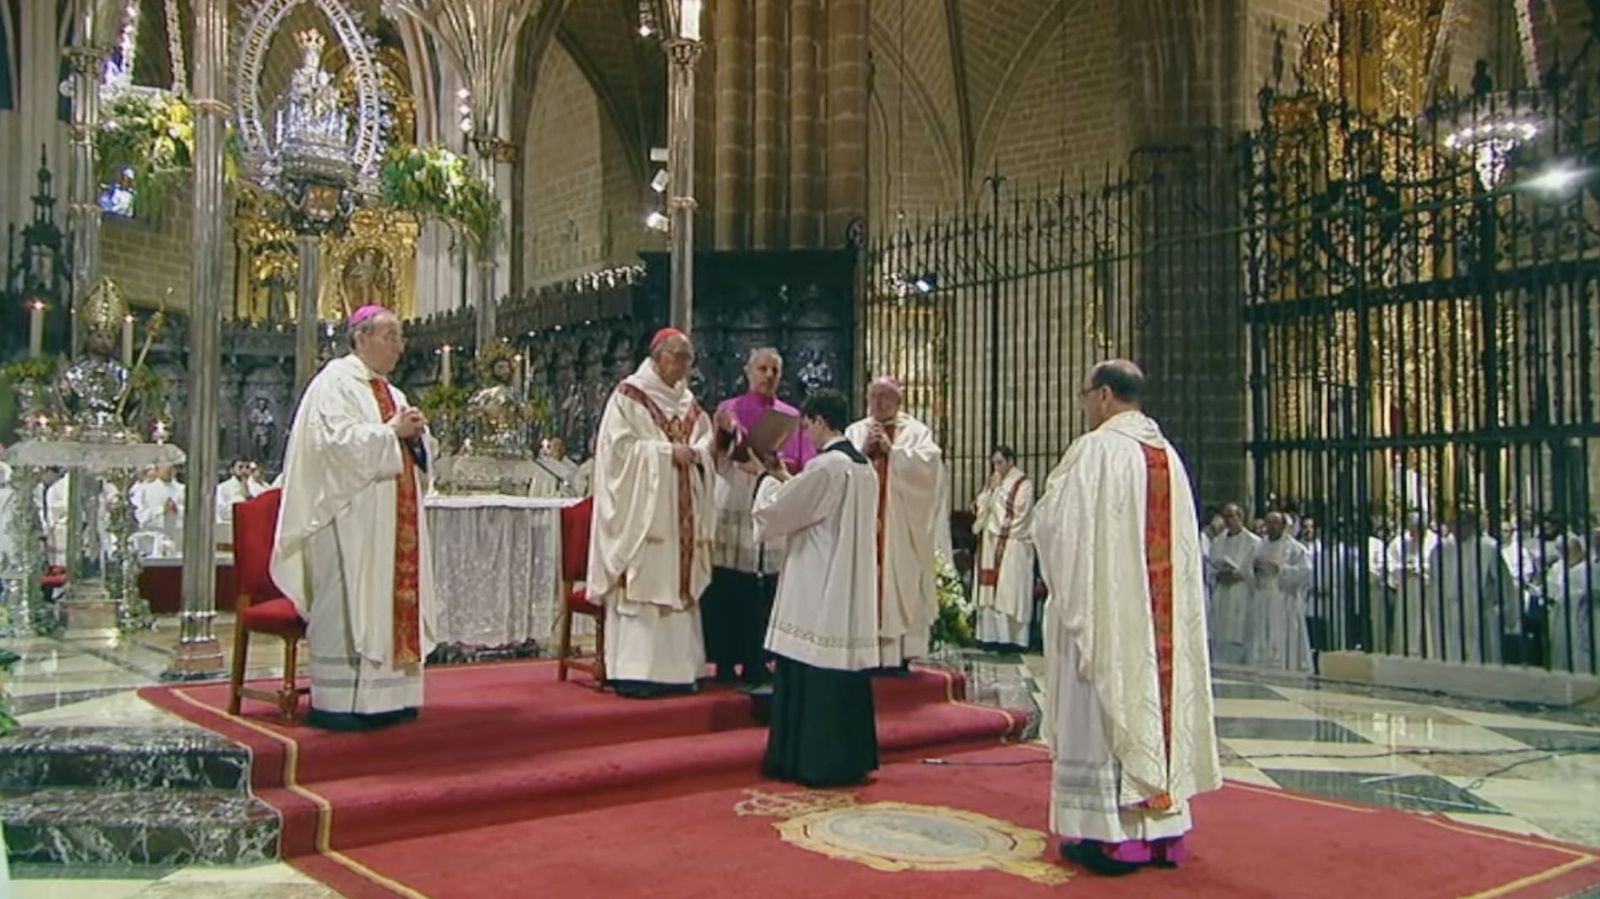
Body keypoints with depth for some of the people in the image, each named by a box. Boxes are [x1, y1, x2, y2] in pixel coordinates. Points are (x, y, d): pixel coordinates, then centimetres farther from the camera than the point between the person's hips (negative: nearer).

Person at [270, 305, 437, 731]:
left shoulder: (391, 392, 20)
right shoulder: (336, 381, -3)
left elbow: (418, 454, 21)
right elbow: (336, 440, -17)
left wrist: (416, 435, 1)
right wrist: (391, 432, -14)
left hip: (393, 517, 8)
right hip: (351, 516, -8)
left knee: (394, 599, 5)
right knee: (346, 604, -8)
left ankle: (385, 696, 10)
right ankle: (337, 702, -3)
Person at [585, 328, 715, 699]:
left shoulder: (687, 401, 17)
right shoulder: (629, 395, -3)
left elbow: (705, 443, 14)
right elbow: (620, 446, -11)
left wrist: (693, 452, -8)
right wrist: (667, 451, -15)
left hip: (681, 512, 7)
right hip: (642, 509, -7)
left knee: (678, 582, 6)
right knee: (640, 583, -8)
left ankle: (674, 668, 11)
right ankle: (633, 671, -5)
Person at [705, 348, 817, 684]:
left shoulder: (792, 416, 14)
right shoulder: (730, 409, 4)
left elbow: (807, 468, 10)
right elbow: (715, 461, -10)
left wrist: (789, 469, -12)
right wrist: (723, 433, -31)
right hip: (735, 514, -3)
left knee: (766, 592, 3)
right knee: (729, 591, -4)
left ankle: (756, 665, 10)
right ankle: (725, 664, 3)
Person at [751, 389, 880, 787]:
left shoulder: (824, 467, -16)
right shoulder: (865, 467, 11)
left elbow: (773, 513, -11)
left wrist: (770, 479, 6)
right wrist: (788, 480, 18)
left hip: (818, 592, -8)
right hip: (851, 592, 9)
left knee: (813, 674, -1)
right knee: (844, 669, 12)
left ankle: (815, 762, 5)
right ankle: (850, 760, 19)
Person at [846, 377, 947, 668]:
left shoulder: (916, 432, 7)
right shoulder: (854, 432, 14)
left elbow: (929, 462, -10)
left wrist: (892, 450, -12)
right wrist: (863, 451, -10)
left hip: (902, 529, -2)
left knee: (902, 587, -4)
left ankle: (901, 653, 0)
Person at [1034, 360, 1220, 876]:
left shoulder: (1094, 450, -12)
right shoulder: (1168, 454, 10)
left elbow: (1055, 524, -10)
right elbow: (1183, 540, 16)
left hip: (1104, 606, -7)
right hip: (1160, 611, 7)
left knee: (1103, 714, -1)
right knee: (1154, 701, 11)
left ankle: (1109, 833, 1)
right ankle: (1161, 826, 16)